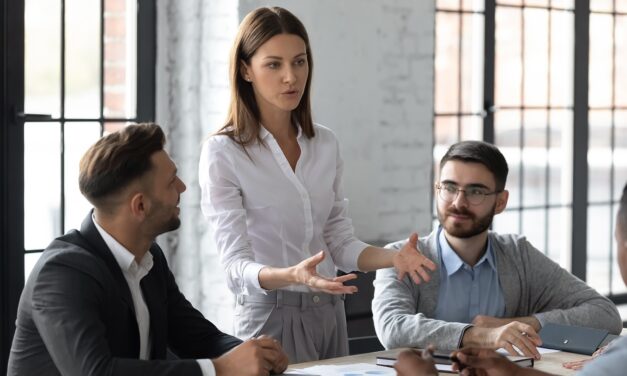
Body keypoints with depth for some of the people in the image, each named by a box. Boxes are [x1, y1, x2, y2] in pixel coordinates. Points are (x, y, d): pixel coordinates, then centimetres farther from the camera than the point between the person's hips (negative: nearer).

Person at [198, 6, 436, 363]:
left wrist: (393, 257, -11)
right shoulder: (222, 152, -12)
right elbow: (237, 265, -17)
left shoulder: (326, 144, 5)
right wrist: (292, 276, -36)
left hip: (329, 314, 6)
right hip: (271, 316, -5)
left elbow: (339, 242, 8)